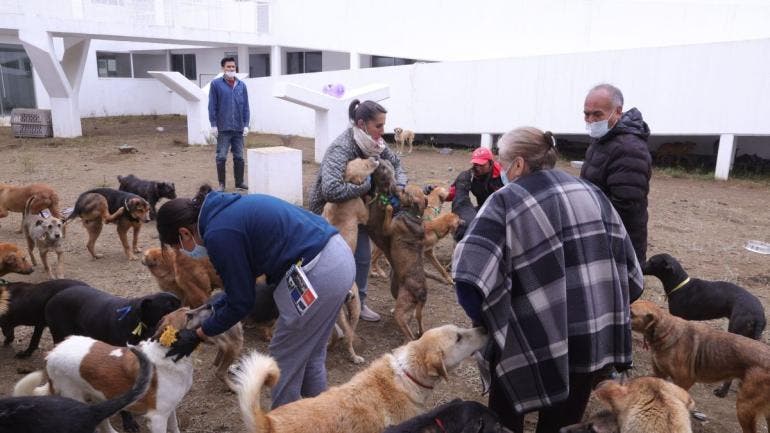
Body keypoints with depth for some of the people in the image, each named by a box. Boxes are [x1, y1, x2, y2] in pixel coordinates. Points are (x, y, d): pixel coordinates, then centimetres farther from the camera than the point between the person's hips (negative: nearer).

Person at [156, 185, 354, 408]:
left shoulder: (219, 234, -12)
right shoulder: (228, 209, 15)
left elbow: (241, 303, -3)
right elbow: (244, 282, 23)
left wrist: (197, 335, 8)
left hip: (317, 272, -9)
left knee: (285, 359, 11)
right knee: (311, 355, 23)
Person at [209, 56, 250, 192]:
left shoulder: (241, 85, 9)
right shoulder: (216, 84, 0)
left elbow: (246, 107, 9)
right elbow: (212, 106, -1)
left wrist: (246, 125, 3)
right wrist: (213, 125, -6)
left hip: (239, 128, 3)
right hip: (223, 128, -3)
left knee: (239, 157, 8)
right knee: (221, 157, 2)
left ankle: (239, 182, 18)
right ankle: (221, 184, 11)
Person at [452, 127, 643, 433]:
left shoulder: (506, 202, -11)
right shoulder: (592, 194, 5)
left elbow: (470, 281, -24)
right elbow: (630, 271, 7)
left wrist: (493, 324, -8)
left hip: (532, 347, -5)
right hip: (592, 342, 5)